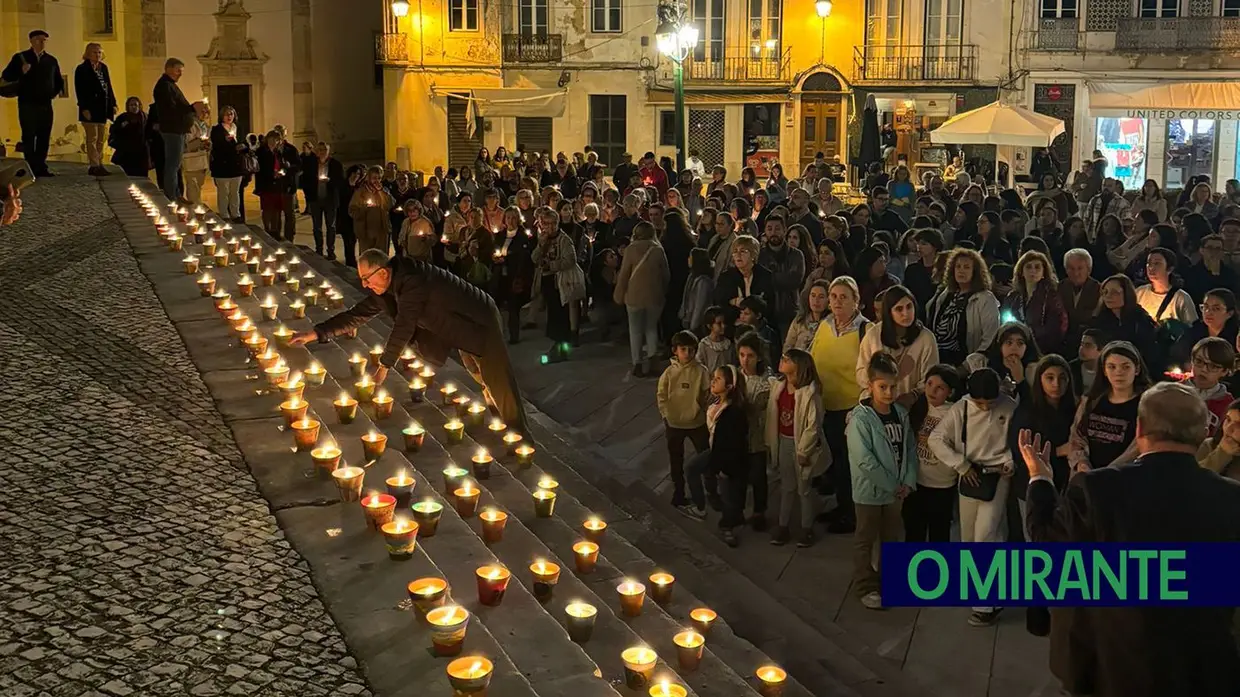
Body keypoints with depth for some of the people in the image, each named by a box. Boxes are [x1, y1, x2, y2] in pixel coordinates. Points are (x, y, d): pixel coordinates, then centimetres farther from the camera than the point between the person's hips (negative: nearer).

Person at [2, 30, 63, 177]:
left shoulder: (51, 60, 12)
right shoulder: (20, 58, 1)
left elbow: (59, 80, 27)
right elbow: (6, 77, -5)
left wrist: (57, 91, 11)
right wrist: (21, 71, -20)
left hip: (45, 104, 4)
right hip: (27, 104, -4)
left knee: (44, 137, 4)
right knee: (29, 137, -3)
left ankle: (41, 167, 9)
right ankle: (31, 168, -2)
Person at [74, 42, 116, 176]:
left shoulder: (103, 68, 13)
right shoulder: (82, 69, -6)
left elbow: (108, 86, 14)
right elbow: (80, 90, -11)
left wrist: (113, 104, 7)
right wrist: (84, 108, -17)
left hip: (103, 108, 7)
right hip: (91, 109, -7)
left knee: (101, 139, 10)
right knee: (92, 138, -4)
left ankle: (99, 163, 16)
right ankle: (94, 165, -3)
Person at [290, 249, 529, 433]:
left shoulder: (412, 280, -31)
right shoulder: (388, 289, -2)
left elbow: (404, 325, -31)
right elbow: (358, 314, 4)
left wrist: (384, 365, -23)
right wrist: (315, 333, -2)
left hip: (480, 323, -9)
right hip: (462, 332, 9)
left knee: (499, 385, -10)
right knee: (481, 381, 18)